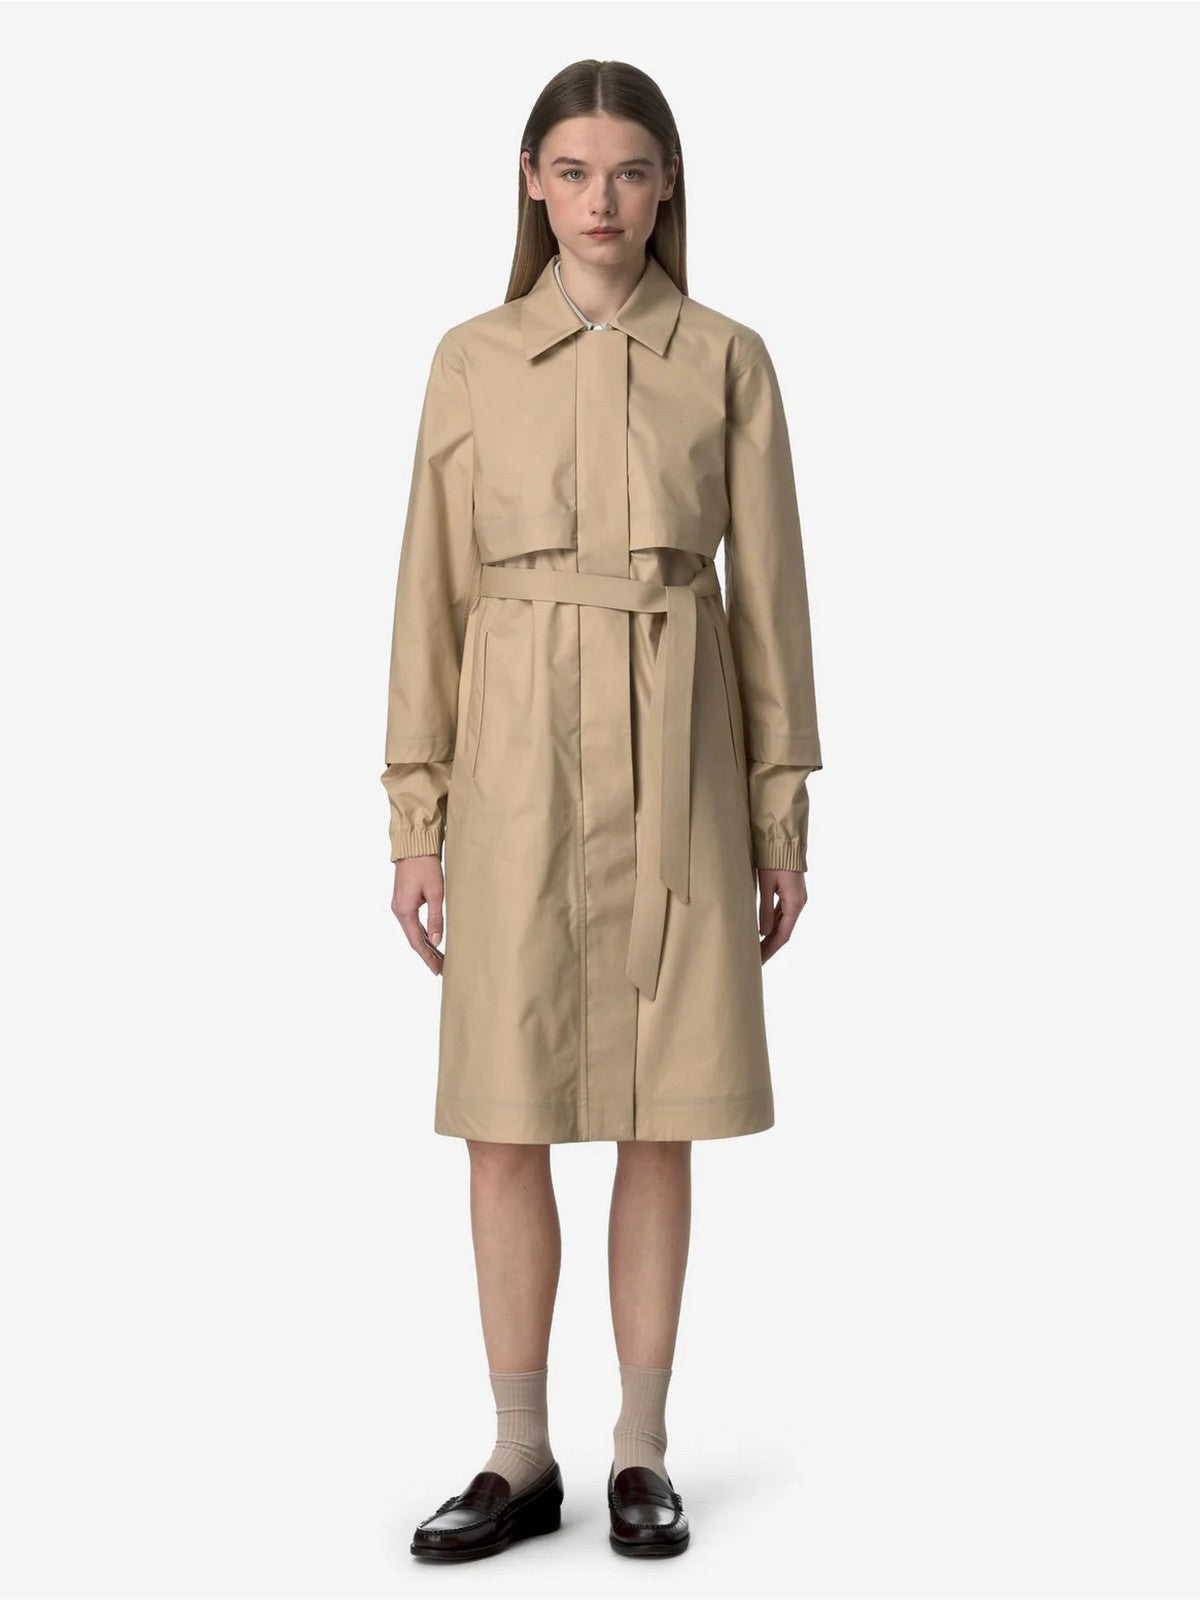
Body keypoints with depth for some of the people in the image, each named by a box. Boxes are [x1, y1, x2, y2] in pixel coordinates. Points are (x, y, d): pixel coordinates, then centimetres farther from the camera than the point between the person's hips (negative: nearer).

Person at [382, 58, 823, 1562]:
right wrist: (415, 818, 0)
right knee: (507, 1119, 2)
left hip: (678, 761, 0)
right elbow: (434, 593, 4)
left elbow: (769, 592, 4)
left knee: (661, 1119, 4)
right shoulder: (471, 361, 5)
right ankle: (521, 1458, 16)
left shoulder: (728, 359, 4)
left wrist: (783, 817, 1)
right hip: (518, 758, 0)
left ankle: (642, 1450, 18)